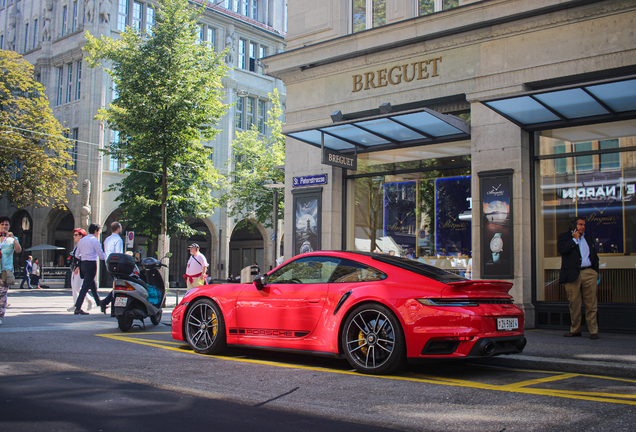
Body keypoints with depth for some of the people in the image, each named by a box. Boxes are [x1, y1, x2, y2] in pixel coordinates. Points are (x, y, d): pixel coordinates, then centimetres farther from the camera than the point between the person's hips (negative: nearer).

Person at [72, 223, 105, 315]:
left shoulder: (81, 240, 14)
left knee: (93, 285, 20)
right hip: (91, 264, -8)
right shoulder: (94, 240, -9)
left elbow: (77, 255, 16)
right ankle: (78, 308, -12)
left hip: (83, 263, 8)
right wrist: (107, 257, 13)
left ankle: (99, 303, 33)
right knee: (85, 286, -9)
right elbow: (101, 255, -7)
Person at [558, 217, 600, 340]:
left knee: (591, 304, -2)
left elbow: (594, 256, 23)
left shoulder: (588, 238, 22)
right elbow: (562, 249, -12)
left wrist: (596, 272, 12)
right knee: (574, 304, 1)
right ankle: (575, 330, 12)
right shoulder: (564, 236, 8)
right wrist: (575, 239, -4)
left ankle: (593, 331, 4)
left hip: (589, 274, 3)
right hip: (573, 274, -3)